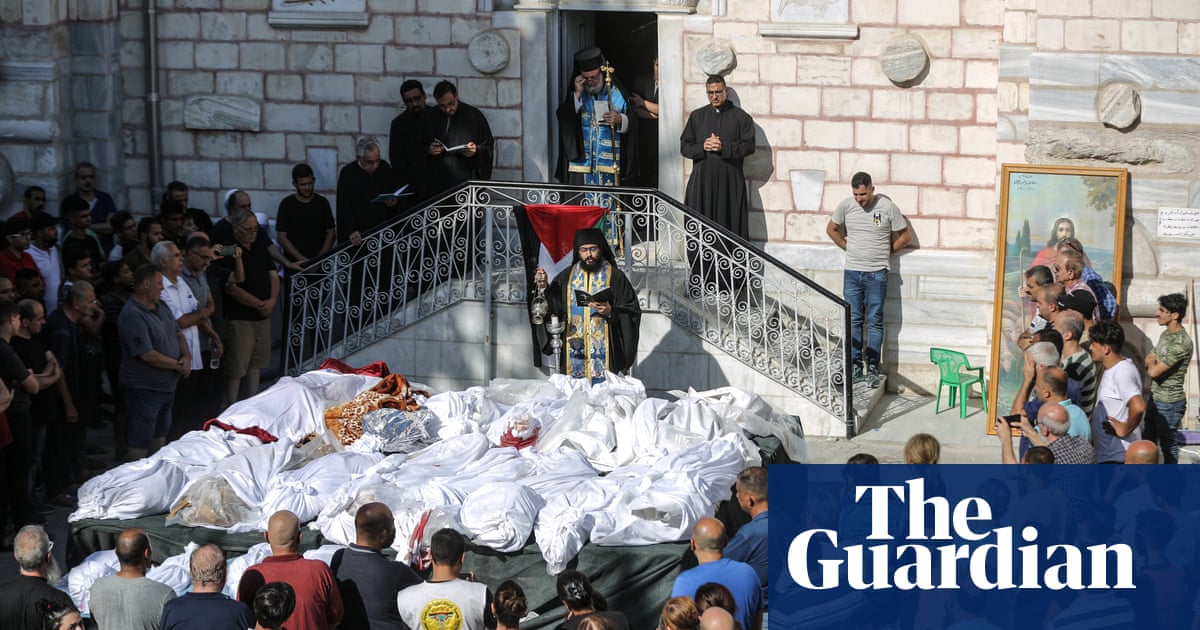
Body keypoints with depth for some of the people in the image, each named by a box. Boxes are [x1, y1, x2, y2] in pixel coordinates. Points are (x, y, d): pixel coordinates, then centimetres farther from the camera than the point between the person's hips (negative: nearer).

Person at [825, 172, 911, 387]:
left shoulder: (887, 207, -9)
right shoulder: (846, 206, -1)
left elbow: (905, 235, 2)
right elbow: (831, 229, 16)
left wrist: (886, 251, 4)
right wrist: (847, 247, 10)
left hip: (876, 274, -3)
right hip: (852, 273, 3)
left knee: (874, 322, 0)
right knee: (853, 321, 7)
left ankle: (873, 369, 4)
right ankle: (855, 366, 13)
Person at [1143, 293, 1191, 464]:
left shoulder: (1182, 343, -27)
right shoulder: (1166, 334, 4)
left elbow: (1153, 371, -28)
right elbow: (1148, 360, 12)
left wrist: (1152, 362, -5)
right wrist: (1154, 364, -11)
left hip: (1169, 403, -10)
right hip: (1155, 397, 10)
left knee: (1168, 444, 4)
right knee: (1148, 439, 22)